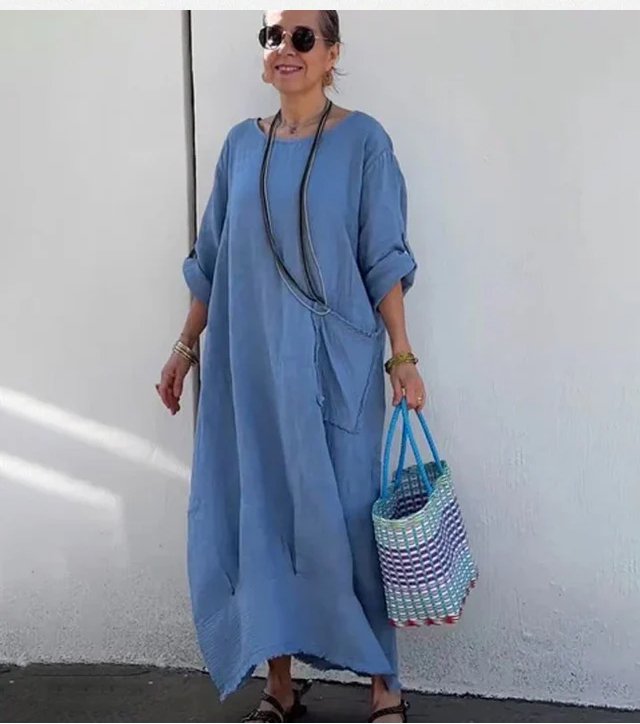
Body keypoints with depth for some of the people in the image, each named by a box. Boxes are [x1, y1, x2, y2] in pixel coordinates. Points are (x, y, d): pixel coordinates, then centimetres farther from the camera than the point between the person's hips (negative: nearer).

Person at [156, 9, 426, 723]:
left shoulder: (361, 140, -2)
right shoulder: (241, 144, 9)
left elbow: (383, 261, -3)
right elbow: (212, 261, 14)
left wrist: (402, 357, -8)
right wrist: (185, 347, 14)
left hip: (334, 363, -4)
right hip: (249, 362, 4)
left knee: (341, 520, -1)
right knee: (255, 519, 7)